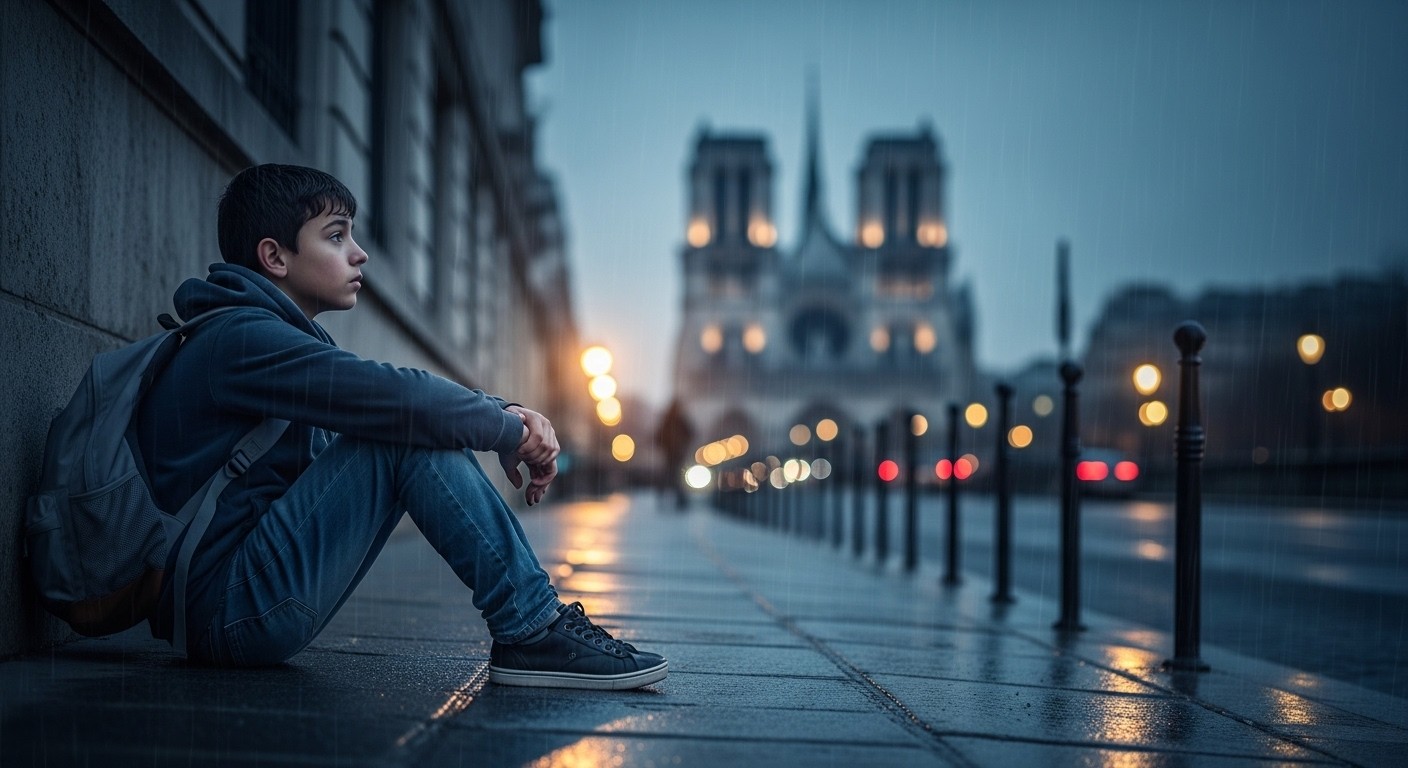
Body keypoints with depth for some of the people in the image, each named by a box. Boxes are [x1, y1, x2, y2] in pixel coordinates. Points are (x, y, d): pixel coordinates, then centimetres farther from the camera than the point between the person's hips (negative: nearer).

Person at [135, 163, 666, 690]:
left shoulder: (281, 339, 18)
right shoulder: (240, 340, -15)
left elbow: (416, 398, 14)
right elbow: (402, 400, -25)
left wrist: (505, 414, -5)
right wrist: (509, 430, -9)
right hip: (229, 611, -10)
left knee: (421, 425, 5)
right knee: (408, 431, -17)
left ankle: (532, 631, 0)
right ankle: (532, 634, -14)